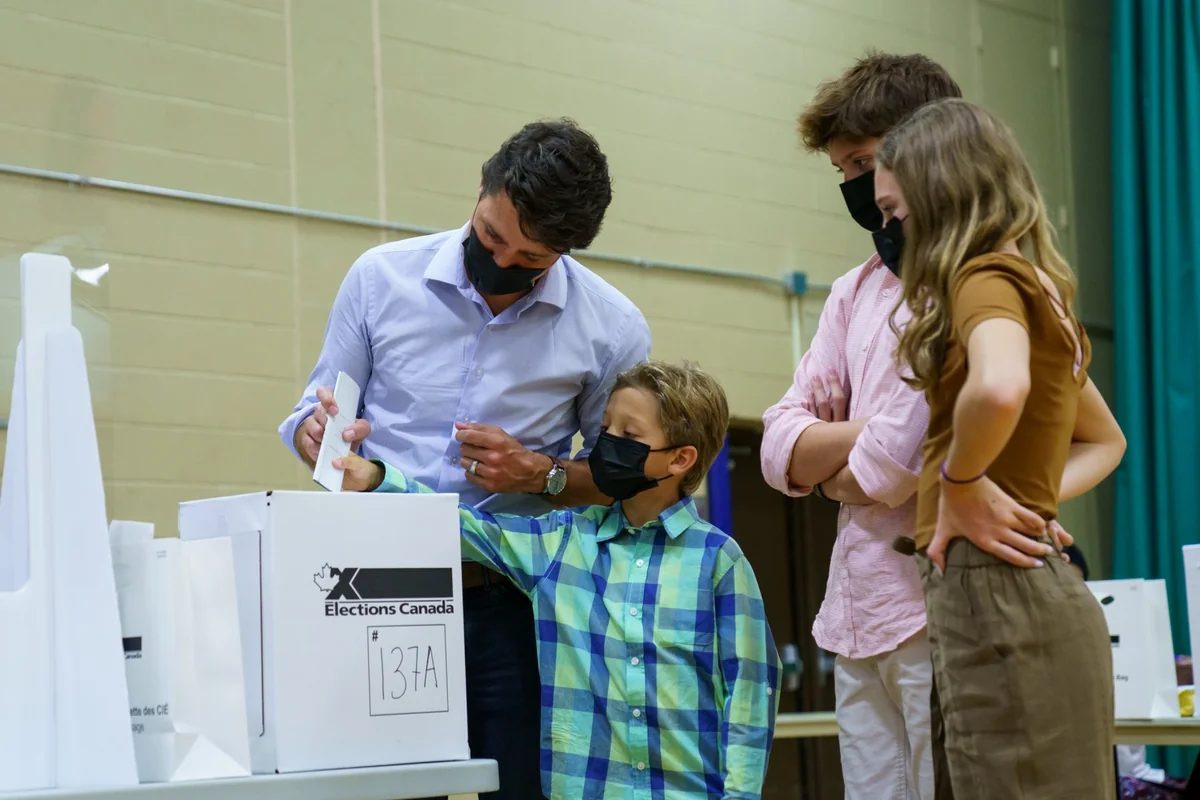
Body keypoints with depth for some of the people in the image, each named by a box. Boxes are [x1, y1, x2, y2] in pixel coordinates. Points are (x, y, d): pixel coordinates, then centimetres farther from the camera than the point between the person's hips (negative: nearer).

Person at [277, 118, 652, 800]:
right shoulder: (382, 277, 1)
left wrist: (541, 475, -11)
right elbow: (315, 411, 11)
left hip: (513, 601, 0)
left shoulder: (613, 329, -1)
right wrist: (317, 432, -13)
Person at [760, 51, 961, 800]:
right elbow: (782, 450, 9)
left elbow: (892, 469, -18)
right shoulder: (854, 292, 16)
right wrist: (871, 435, -9)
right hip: (862, 617, 8)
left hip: (937, 610, -8)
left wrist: (833, 469, 2)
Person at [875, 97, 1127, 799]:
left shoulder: (987, 276, -8)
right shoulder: (1038, 291, 19)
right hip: (1026, 589, 9)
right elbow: (1105, 441, 32)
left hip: (995, 589, -9)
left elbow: (999, 388, -32)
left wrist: (960, 482, -15)